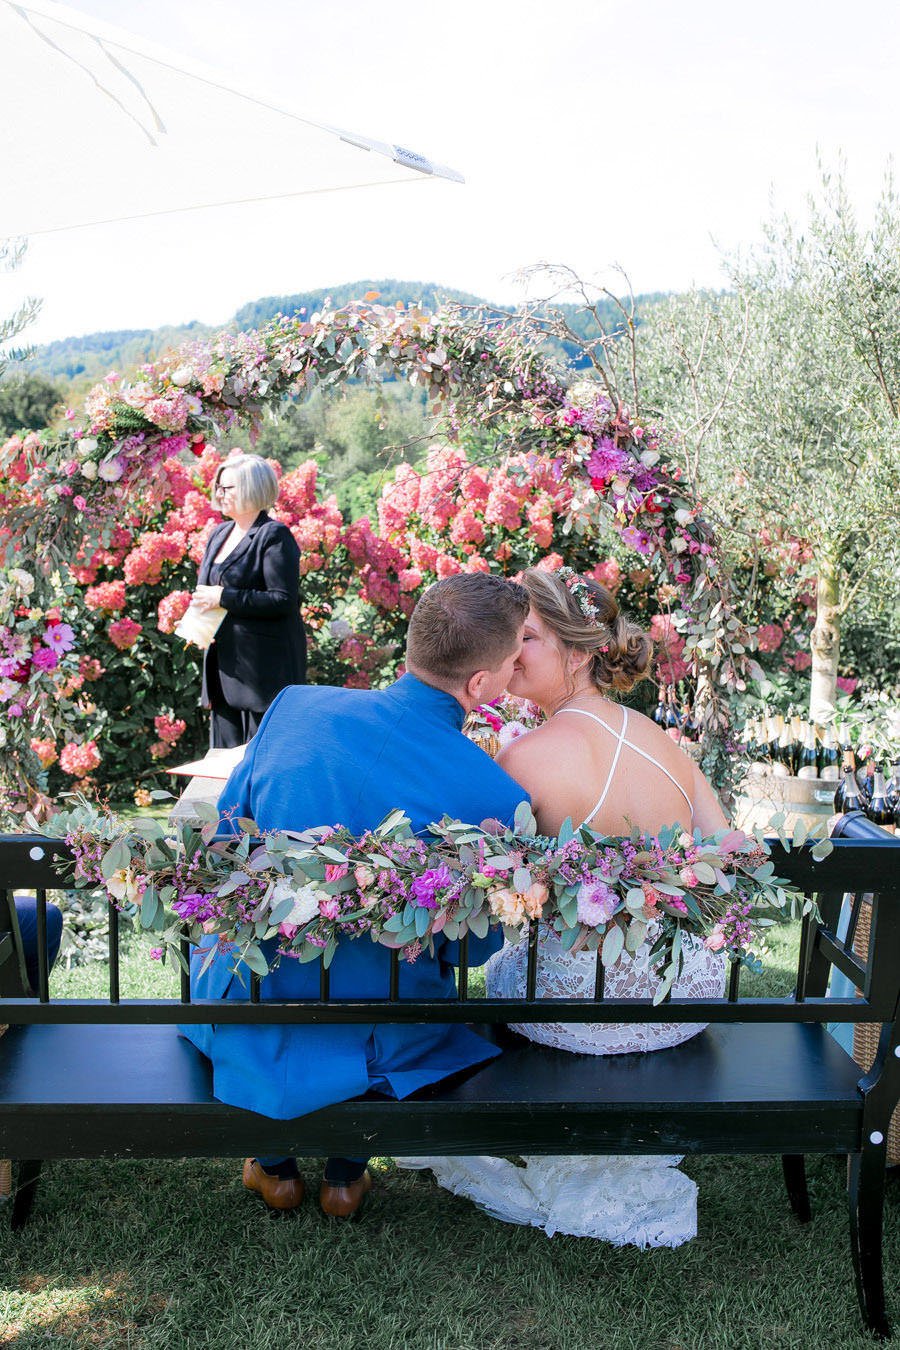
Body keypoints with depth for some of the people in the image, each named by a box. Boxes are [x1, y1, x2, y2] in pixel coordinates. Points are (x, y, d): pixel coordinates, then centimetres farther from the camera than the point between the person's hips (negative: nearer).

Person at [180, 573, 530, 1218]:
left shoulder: (294, 707, -15)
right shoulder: (500, 799, -22)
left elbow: (225, 835, 0)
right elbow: (474, 946, -7)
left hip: (255, 1024, 1)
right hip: (381, 1045, 0)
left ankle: (275, 1168, 45)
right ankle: (347, 1173, 42)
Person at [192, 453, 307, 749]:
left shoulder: (275, 536, -11)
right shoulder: (220, 533, 15)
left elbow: (283, 600, -19)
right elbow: (207, 587, 27)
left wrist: (223, 597, -18)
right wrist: (202, 602, 4)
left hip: (264, 667, -8)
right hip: (223, 663, 8)